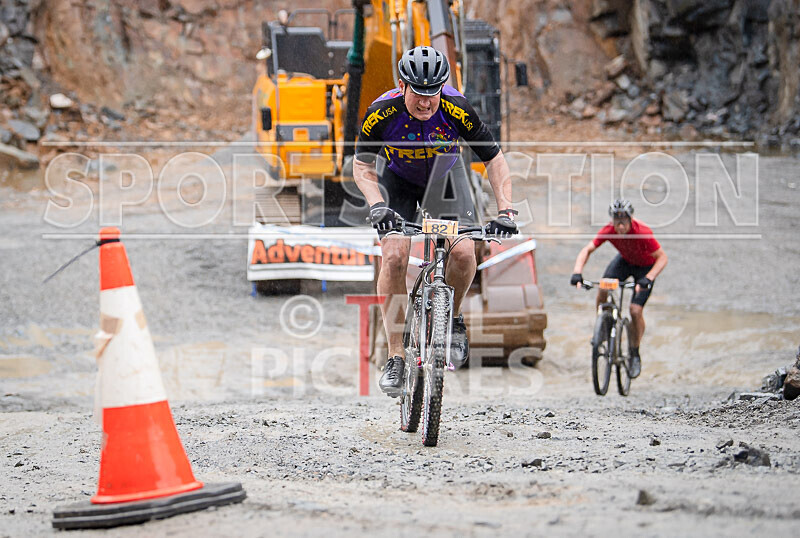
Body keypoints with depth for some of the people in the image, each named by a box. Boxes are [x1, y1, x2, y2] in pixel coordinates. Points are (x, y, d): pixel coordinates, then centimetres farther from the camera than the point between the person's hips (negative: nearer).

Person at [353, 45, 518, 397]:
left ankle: (452, 318, 10)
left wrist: (505, 210, -32)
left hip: (444, 177, 0)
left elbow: (494, 160, -20)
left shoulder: (457, 111, -30)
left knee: (463, 253, -21)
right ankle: (395, 358, -12)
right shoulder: (381, 113, -30)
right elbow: (362, 167, -15)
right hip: (397, 180, 0)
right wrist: (377, 205, -33)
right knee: (394, 256, -20)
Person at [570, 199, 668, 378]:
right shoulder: (609, 231, -26)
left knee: (636, 311, -13)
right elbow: (588, 250, -20)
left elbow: (662, 257, -33)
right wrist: (577, 272, -36)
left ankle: (635, 355, 9)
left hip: (645, 266, -4)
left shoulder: (642, 233, -37)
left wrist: (648, 279, -47)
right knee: (602, 288, -22)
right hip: (625, 260, 4)